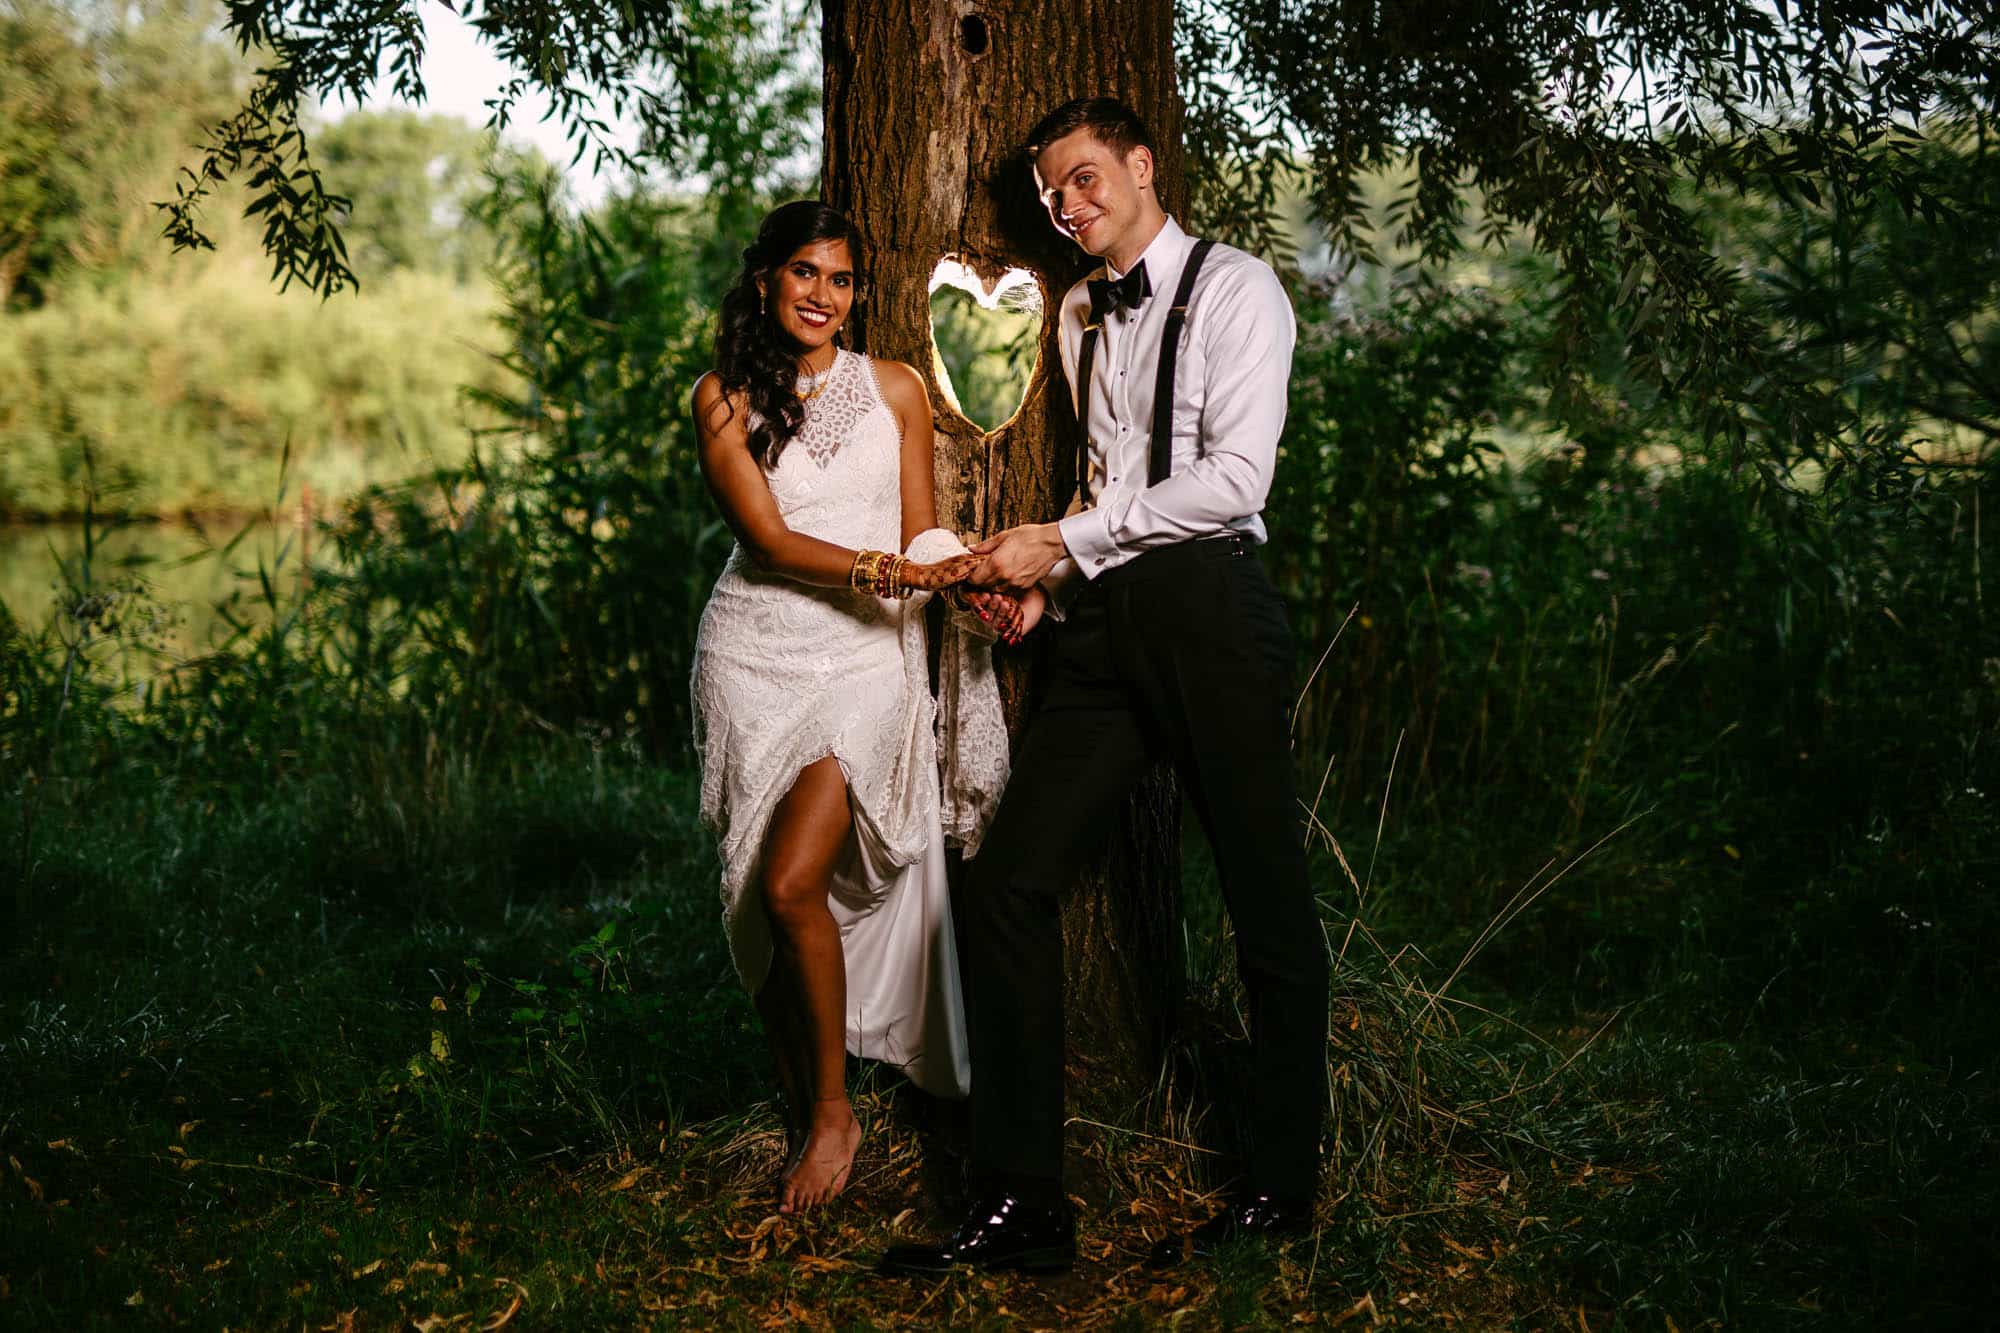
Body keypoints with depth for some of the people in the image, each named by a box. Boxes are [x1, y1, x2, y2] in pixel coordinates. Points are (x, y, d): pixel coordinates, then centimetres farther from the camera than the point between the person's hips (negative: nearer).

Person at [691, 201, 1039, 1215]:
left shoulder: (895, 390, 8)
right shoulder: (724, 398, 3)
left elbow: (920, 535, 9)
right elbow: (767, 537, -8)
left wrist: (970, 583, -13)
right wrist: (891, 570, -21)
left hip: (866, 655, -1)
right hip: (754, 652, 1)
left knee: (793, 884, -16)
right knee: (758, 901, 2)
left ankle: (833, 1112, 1)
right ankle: (797, 1120, 16)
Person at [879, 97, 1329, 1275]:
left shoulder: (1233, 288, -2)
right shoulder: (1080, 317, 20)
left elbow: (1232, 481, -13)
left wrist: (1068, 543, -11)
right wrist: (1043, 572, 7)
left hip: (1207, 605, -6)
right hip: (1105, 622, 7)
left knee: (1267, 901, 2)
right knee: (1009, 884, -4)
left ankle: (1285, 1186, 17)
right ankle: (1023, 1202, 0)